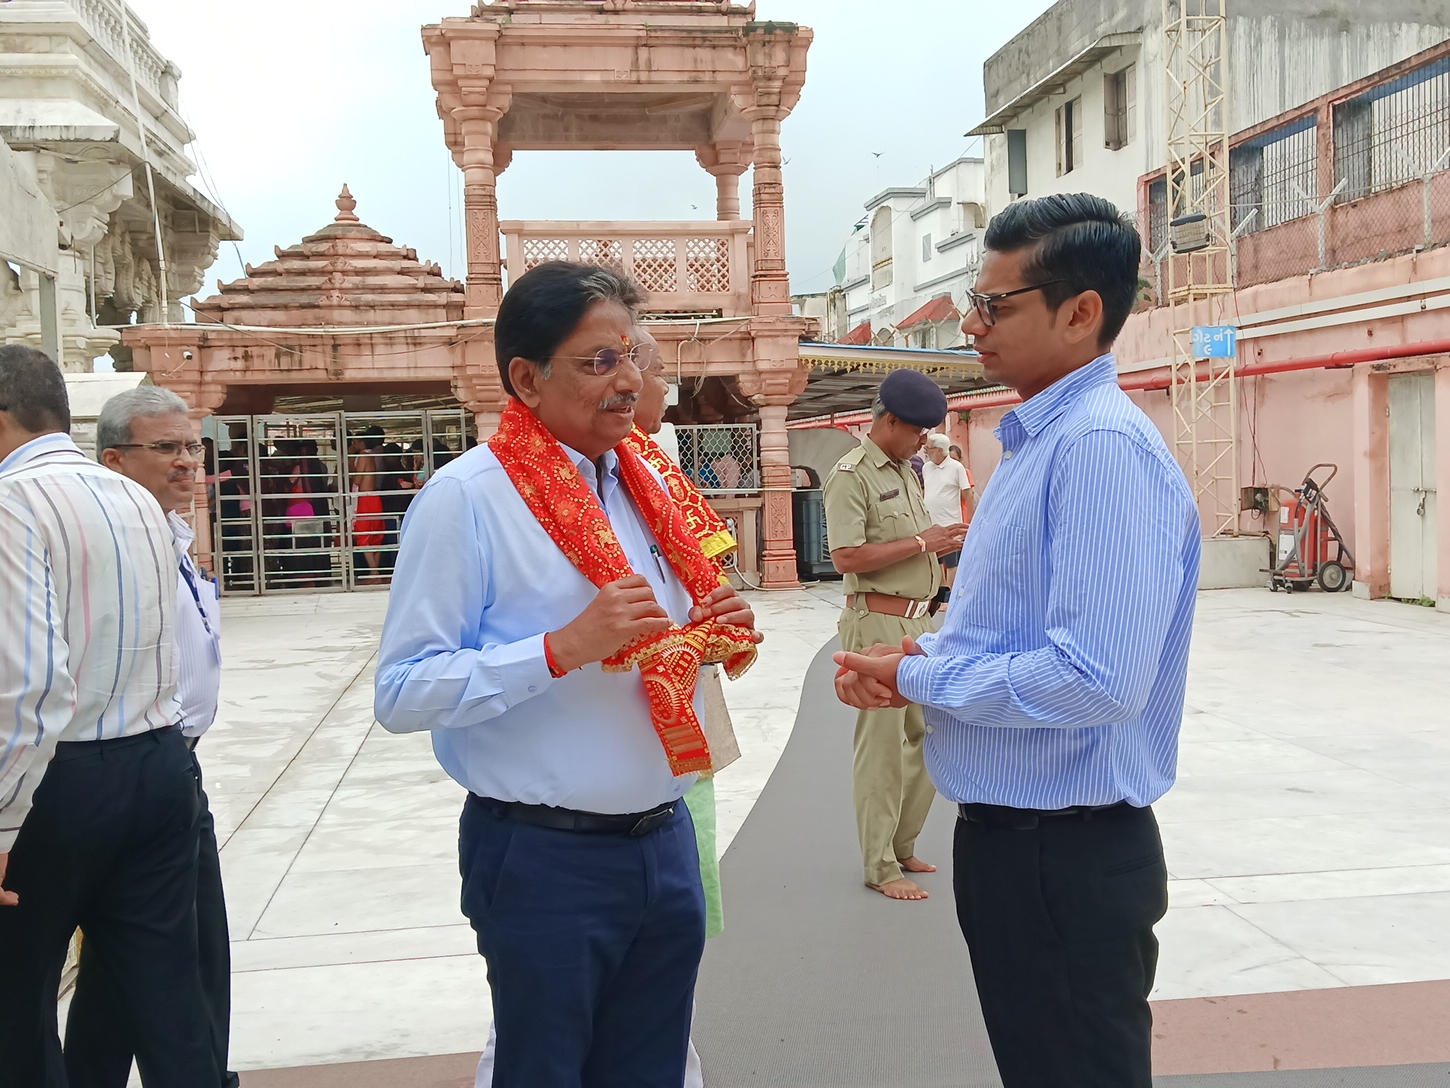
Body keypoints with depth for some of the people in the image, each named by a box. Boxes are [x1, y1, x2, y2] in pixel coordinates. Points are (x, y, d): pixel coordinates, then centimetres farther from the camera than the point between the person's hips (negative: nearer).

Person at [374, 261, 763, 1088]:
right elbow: (404, 695, -17)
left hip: (664, 841, 7)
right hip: (545, 862, -6)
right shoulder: (468, 498, -12)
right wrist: (564, 647, -26)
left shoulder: (645, 483, 10)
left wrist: (712, 640, -2)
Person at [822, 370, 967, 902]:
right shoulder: (852, 475, -12)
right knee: (882, 745, -3)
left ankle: (901, 845, 27)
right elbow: (847, 557, -21)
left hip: (917, 622, 9)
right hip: (877, 623, -9)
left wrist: (942, 541, 7)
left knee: (928, 734, 14)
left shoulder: (904, 471, 17)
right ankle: (879, 866, 7)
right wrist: (922, 543, -17)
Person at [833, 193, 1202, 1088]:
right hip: (1010, 836, 10)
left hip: (1067, 856, -10)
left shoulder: (1103, 447, -22)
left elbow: (1098, 678, -30)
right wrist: (924, 656, 1)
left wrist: (916, 678, -17)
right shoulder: (1040, 440, 10)